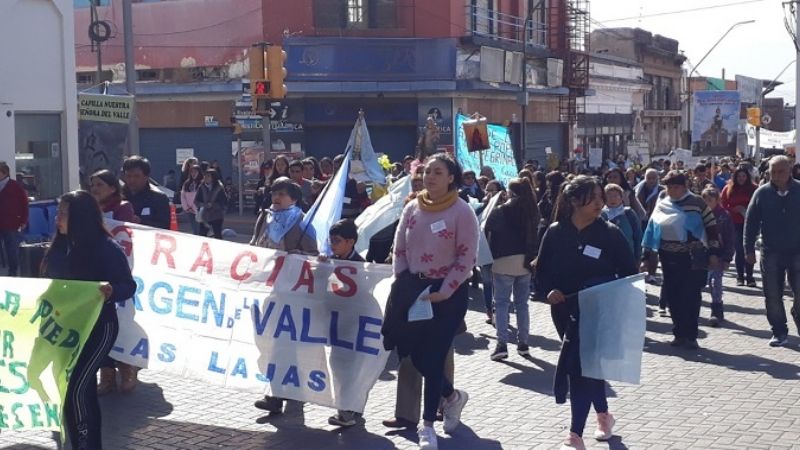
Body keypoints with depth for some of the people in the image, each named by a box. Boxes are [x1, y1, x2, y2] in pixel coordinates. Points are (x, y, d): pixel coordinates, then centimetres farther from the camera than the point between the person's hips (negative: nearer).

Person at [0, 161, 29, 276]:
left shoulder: (15, 186, -1)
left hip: (12, 226, -4)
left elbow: (24, 204, -3)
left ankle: (13, 273, 15)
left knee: (12, 251, 4)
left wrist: (23, 221, -8)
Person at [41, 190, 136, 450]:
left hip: (97, 328, -7)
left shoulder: (106, 248, -14)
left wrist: (111, 291, -33)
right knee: (83, 389, 13)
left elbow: (129, 286, -14)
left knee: (75, 389, -14)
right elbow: (50, 284, 16)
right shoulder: (60, 247, 6)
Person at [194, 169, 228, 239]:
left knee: (217, 236, 0)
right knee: (202, 235, 3)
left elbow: (224, 202, -8)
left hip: (217, 217, -3)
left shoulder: (219, 187, -8)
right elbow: (196, 201, 6)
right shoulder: (202, 187, 1)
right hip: (205, 216, 3)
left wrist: (213, 205, -16)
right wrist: (204, 205, -12)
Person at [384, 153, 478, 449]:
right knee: (416, 354, 6)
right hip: (414, 287, 5)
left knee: (432, 357, -2)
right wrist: (401, 284, -1)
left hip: (448, 293, -5)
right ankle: (452, 396, 35)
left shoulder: (462, 211, -11)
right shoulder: (412, 208, 4)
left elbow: (467, 258, -12)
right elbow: (399, 250, 9)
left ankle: (427, 425, 13)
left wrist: (444, 292, -16)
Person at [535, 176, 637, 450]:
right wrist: (548, 291, -15)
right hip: (564, 312, 3)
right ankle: (603, 415, 40)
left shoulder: (609, 233, -8)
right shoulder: (555, 232, -4)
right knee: (585, 365, 17)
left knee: (581, 368, -9)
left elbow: (629, 273, -3)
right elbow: (541, 271, 3)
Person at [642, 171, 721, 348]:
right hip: (669, 258, 4)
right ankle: (679, 334, 17)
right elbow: (652, 230, 12)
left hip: (692, 258, -4)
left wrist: (713, 253, -5)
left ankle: (691, 336, 8)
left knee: (692, 296, 0)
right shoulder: (662, 205, 8)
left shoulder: (696, 203, -4)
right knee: (673, 296, 6)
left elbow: (711, 228, -2)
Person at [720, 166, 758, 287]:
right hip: (735, 223, 1)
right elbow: (722, 204, 4)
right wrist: (734, 209, -11)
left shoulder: (753, 188, 1)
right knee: (739, 249, 4)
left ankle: (749, 276, 4)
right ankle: (740, 276, 10)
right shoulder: (728, 188, 2)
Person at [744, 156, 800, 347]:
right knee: (773, 296, 5)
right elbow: (750, 222, 2)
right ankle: (779, 332, 17)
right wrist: (749, 249, -2)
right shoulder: (762, 193, -1)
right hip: (771, 253, 1)